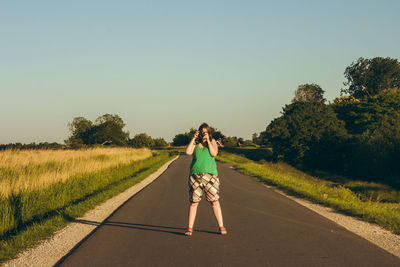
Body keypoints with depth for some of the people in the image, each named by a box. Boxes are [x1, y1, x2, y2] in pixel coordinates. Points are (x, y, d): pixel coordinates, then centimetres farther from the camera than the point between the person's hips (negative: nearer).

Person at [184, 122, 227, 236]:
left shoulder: (212, 142, 6)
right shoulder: (195, 143, 9)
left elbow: (214, 153, -10)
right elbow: (188, 152, -9)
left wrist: (207, 140, -9)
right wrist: (194, 138, -6)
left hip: (210, 174, -1)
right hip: (196, 175, 1)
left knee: (215, 201, -2)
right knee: (193, 202, 1)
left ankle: (221, 227, 6)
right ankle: (190, 228, 8)